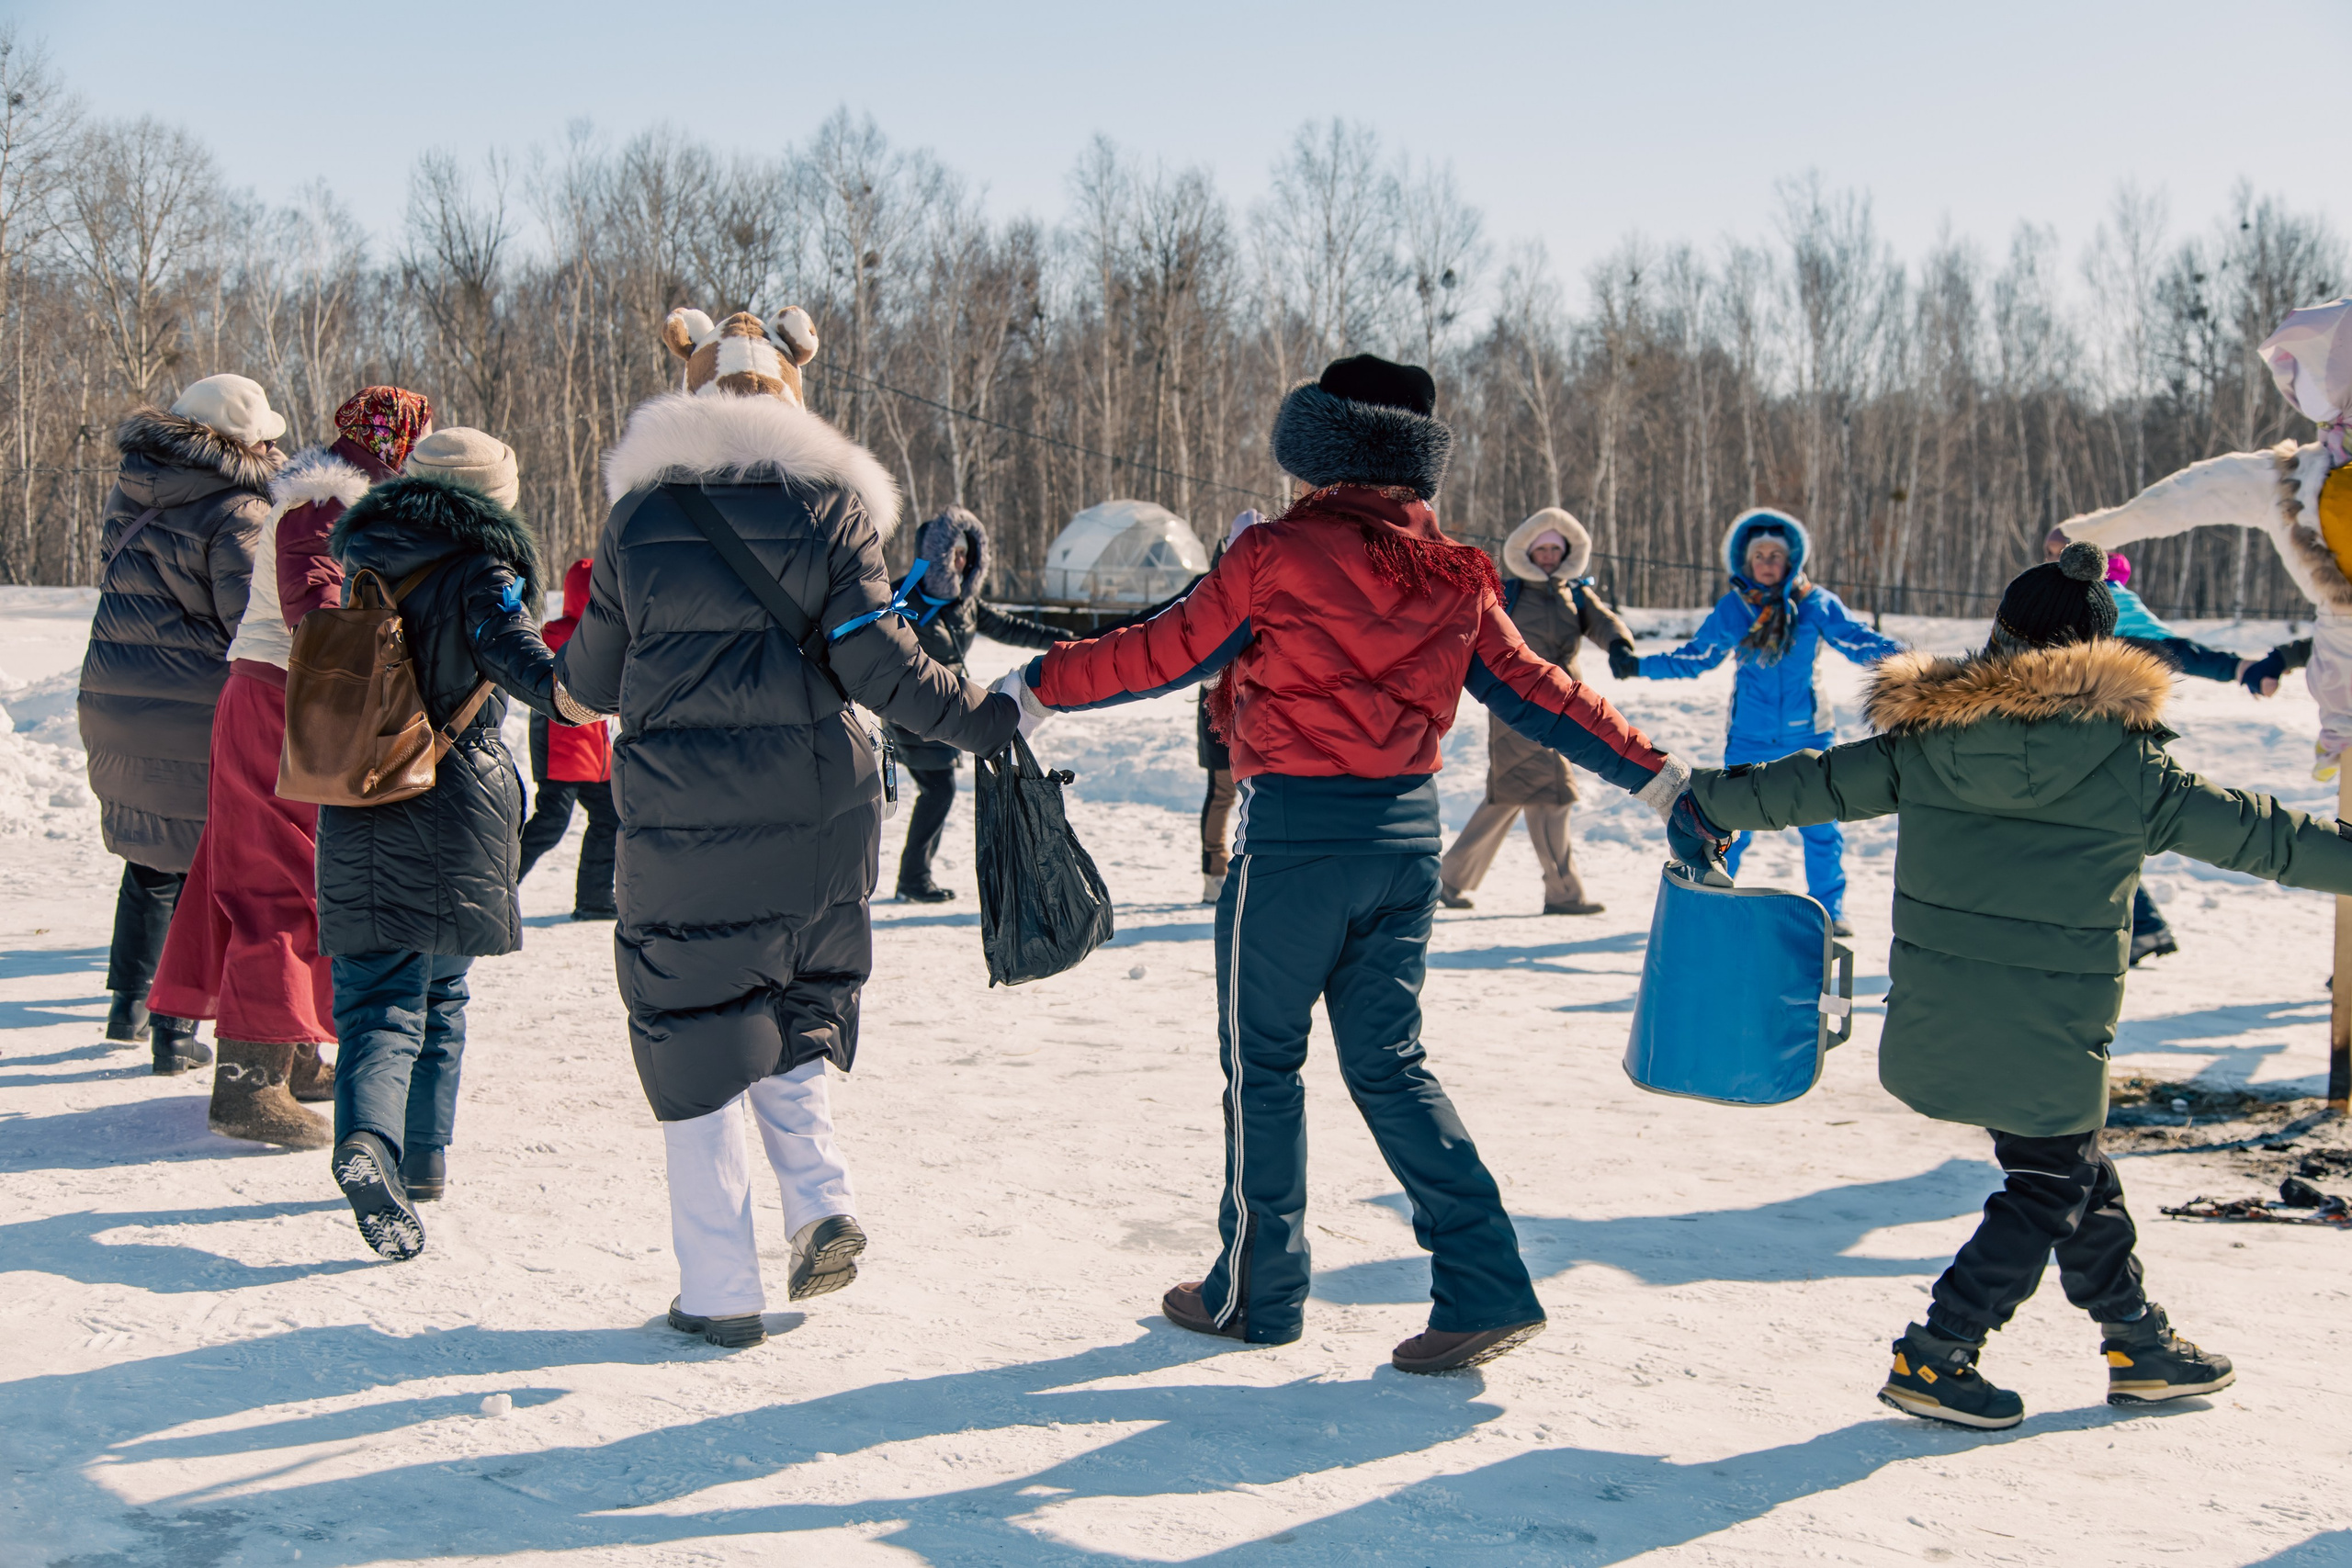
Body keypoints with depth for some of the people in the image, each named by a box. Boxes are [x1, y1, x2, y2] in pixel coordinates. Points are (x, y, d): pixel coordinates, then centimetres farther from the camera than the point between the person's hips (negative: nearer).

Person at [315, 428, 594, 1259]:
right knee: (440, 990, 15)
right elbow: (508, 645, -28)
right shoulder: (479, 574, -7)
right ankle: (422, 1155, 22)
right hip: (454, 807, -3)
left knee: (375, 998, 2)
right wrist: (557, 687, -42)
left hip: (356, 805, 3)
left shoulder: (364, 565, 11)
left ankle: (366, 1139, -23)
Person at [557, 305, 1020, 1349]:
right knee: (793, 1003, 21)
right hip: (817, 802, 1)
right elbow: (876, 660, -9)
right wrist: (992, 721, -2)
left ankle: (719, 1291, 8)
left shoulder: (639, 514, 3)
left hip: (680, 811, -1)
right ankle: (821, 1199, 2)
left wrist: (555, 663, 33)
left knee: (694, 1028, 7)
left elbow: (593, 679, 11)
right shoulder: (830, 499, 0)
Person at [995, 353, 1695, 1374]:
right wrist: (1655, 776, 14)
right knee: (1388, 1062, 13)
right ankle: (1486, 1287, 6)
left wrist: (1039, 686, 10)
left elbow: (1162, 654, -4)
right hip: (1408, 831, 6)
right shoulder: (1453, 577, 6)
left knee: (1262, 1061, 9)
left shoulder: (1277, 556, -10)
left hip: (1296, 832, -6)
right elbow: (1535, 690, 7)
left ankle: (1256, 1291, 20)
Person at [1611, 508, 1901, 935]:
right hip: (1750, 738, 0)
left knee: (1820, 825, 0)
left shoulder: (1815, 603, -2)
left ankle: (1828, 909, 16)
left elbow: (1859, 641, -5)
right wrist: (1637, 665, 7)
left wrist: (1897, 654, -23)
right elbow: (1693, 659, 11)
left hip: (1807, 735, 0)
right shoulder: (1731, 609, 2)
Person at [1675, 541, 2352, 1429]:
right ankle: (1934, 1361, 9)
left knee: (2076, 1170, 20)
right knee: (2050, 1191, 11)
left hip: (1936, 1022, 5)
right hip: (2050, 1039, -5)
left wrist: (1714, 799, 23)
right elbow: (2254, 833, 1)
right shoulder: (2125, 764, -7)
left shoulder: (1925, 738, -1)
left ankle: (2139, 1343, 30)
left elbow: (1817, 782, 8)